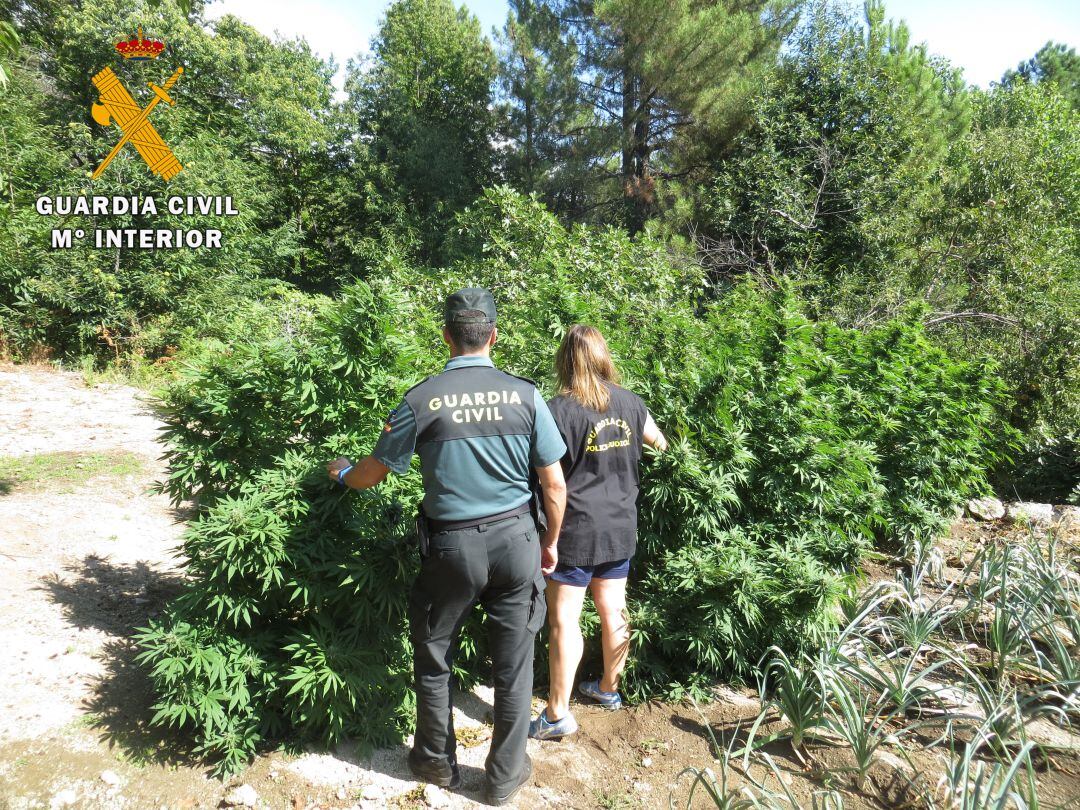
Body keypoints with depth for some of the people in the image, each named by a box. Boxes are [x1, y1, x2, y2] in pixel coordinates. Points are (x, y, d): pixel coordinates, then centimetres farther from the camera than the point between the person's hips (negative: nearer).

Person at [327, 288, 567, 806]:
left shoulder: (422, 399, -11)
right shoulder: (524, 394, -8)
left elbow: (373, 474, 0)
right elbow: (554, 484, -4)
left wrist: (340, 472, 23)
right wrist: (550, 542, 12)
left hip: (451, 546, -1)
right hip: (515, 541, 1)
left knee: (433, 657, 22)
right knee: (513, 665, 15)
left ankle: (438, 762, 40)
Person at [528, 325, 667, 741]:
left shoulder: (560, 410, -16)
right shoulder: (630, 403, 1)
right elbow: (659, 442, 19)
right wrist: (663, 445, 41)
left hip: (576, 530, -6)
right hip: (621, 528, 6)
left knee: (563, 620, 2)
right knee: (613, 611, 18)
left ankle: (558, 715, 9)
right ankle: (609, 688, 36)